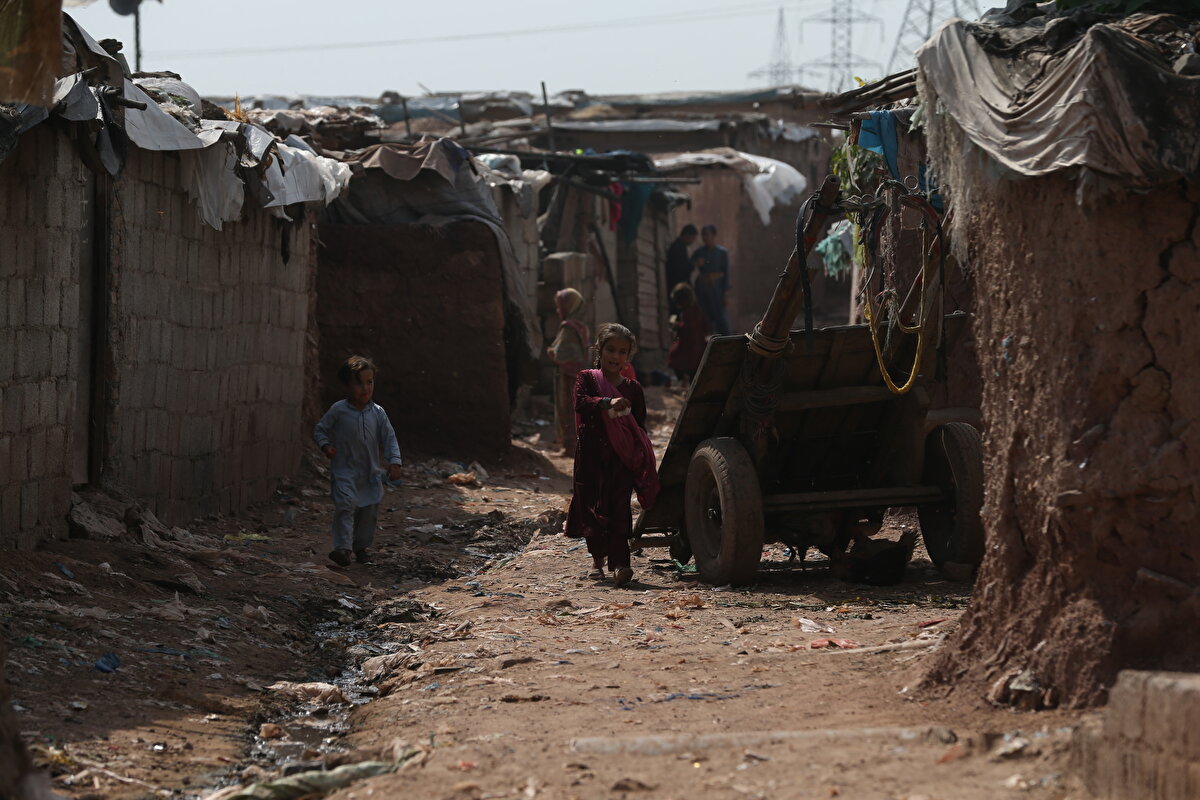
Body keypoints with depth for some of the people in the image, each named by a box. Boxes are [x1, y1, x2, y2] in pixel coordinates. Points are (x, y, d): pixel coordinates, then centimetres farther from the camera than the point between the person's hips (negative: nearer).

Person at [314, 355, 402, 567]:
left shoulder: (377, 413, 0)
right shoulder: (338, 411, -7)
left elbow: (389, 438, 3)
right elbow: (320, 430, 3)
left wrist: (394, 462, -8)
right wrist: (325, 446, -16)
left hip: (371, 472, 4)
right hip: (344, 471, -4)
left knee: (369, 510, 9)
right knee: (345, 506, -18)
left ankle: (361, 546, 25)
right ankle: (342, 548, -19)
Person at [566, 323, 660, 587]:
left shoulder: (632, 388, 8)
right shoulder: (587, 378, 3)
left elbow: (640, 428, 9)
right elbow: (580, 402, -17)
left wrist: (639, 456, -3)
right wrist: (607, 403, -31)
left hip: (622, 458, 0)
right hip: (591, 454, 0)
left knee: (619, 508, -11)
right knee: (591, 506, 7)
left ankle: (619, 562, -19)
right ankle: (598, 559, 26)